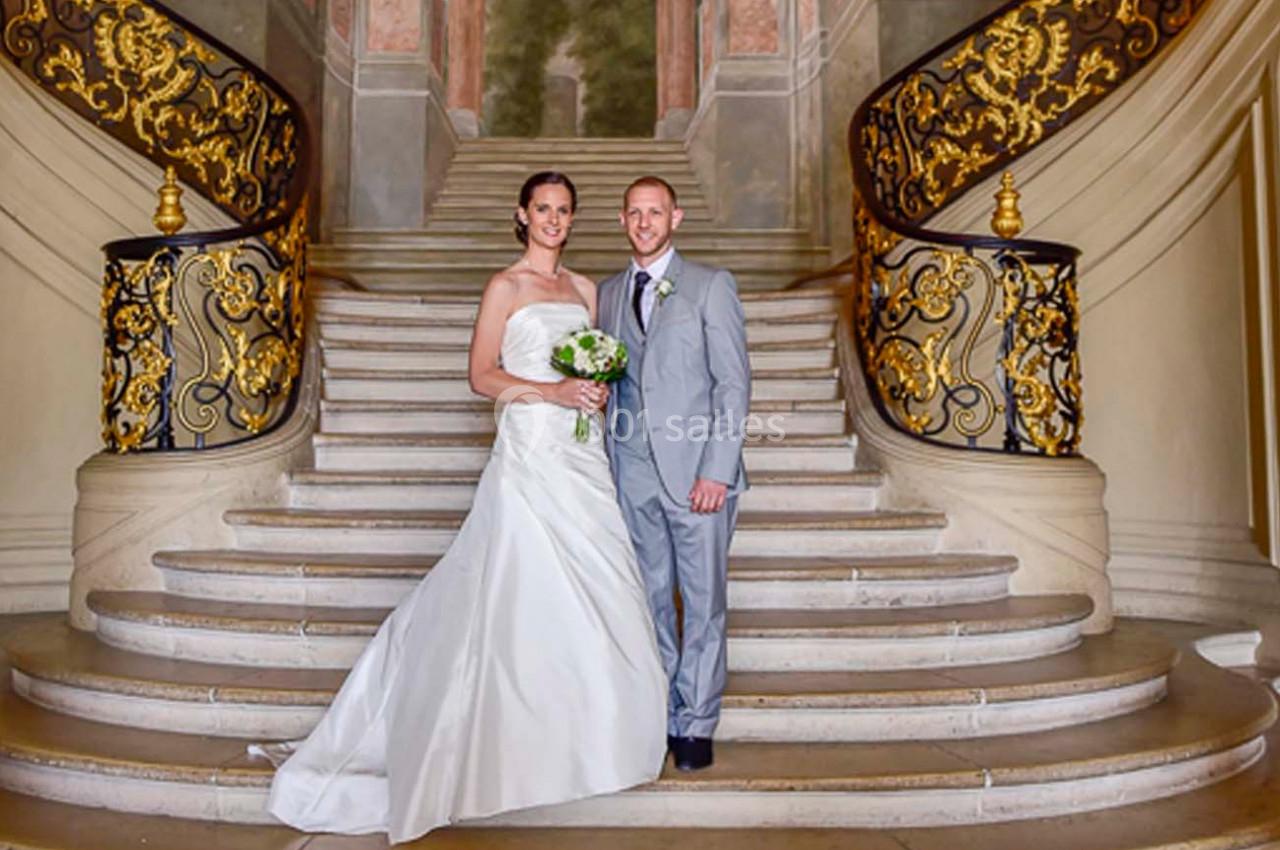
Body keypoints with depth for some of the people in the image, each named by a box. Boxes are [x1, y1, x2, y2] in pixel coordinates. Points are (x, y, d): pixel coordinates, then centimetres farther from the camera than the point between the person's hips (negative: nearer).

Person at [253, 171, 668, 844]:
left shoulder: (584, 288, 16)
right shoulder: (505, 286, -1)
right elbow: (483, 376, -6)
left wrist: (600, 389, -2)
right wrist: (551, 391, -17)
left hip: (582, 455, 6)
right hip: (530, 451, -6)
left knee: (589, 591, 7)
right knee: (531, 591, -4)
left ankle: (584, 729, 23)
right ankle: (530, 734, 10)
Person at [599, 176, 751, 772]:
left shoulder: (711, 286, 0)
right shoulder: (609, 293, 14)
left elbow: (734, 383, -5)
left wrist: (717, 470, -13)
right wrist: (609, 463, 6)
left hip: (697, 471, -4)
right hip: (633, 473, 4)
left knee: (703, 601, 3)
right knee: (650, 599, 11)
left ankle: (696, 724, 16)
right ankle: (659, 715, 24)